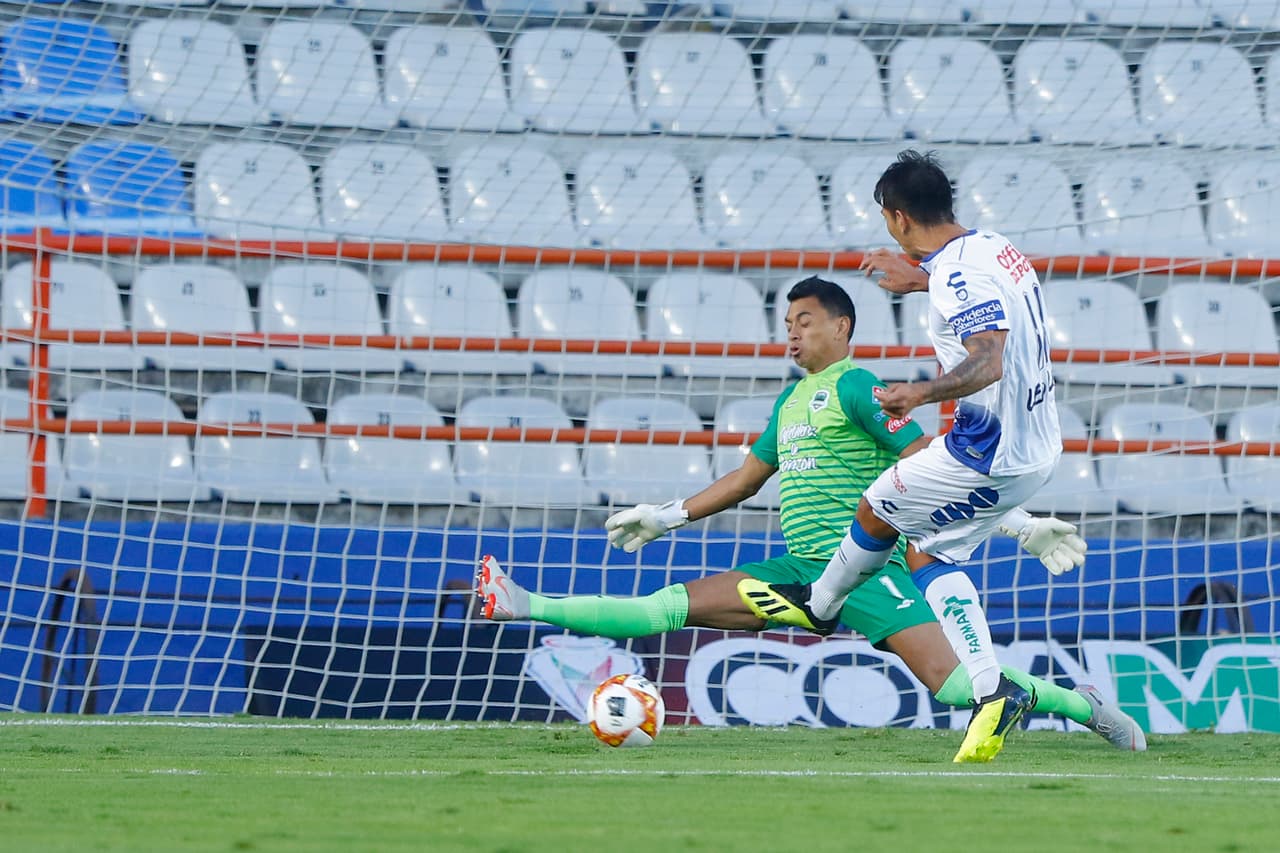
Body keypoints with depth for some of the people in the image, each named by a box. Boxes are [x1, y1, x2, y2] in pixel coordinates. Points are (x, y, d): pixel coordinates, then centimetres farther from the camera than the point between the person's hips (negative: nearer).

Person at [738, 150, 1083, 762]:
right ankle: (992, 691, 5)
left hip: (990, 453, -9)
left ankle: (819, 603, 36)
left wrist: (920, 393, -50)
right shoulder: (992, 247, 7)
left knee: (876, 510, 10)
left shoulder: (959, 277, -23)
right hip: (1037, 445, 9)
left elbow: (987, 362, -37)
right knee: (926, 552, 15)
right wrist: (921, 279, 40)